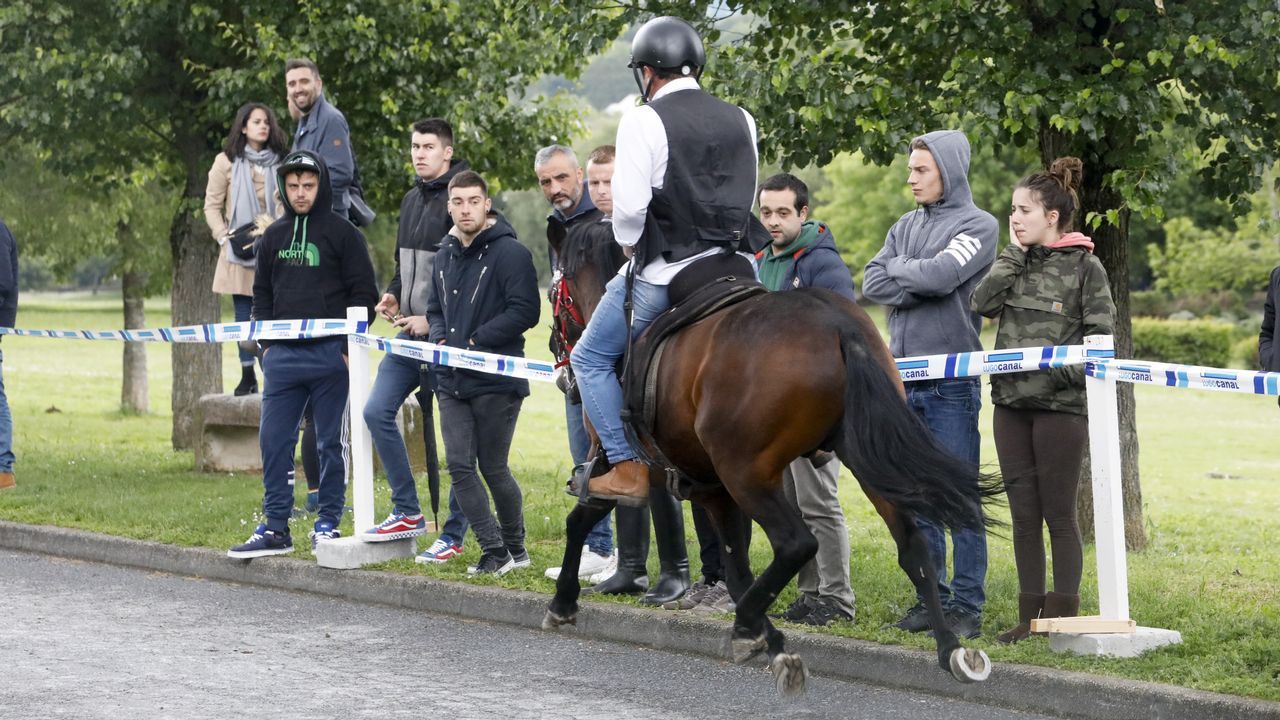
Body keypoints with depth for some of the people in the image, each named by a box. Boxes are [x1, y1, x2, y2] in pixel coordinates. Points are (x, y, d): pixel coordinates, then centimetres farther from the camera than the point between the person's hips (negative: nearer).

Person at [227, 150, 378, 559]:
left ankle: (328, 522, 11)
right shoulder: (274, 236, 14)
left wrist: (348, 347, -10)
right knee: (274, 441, 2)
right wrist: (266, 343, 8)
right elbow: (262, 293, 20)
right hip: (282, 356, 5)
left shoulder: (342, 233, -1)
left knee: (330, 442, 3)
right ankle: (276, 527, 7)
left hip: (330, 355, -5)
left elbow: (364, 294, -3)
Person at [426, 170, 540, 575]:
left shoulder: (510, 252, -9)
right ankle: (494, 551, 5)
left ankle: (514, 547, 20)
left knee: (493, 468, 1)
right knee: (460, 467, -1)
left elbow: (525, 311, -17)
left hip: (496, 382, -7)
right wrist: (439, 338, 1)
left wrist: (476, 341, -18)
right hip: (451, 382, 7)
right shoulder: (446, 254, 14)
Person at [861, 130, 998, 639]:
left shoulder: (978, 225, -2)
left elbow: (940, 275, -18)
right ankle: (931, 598, 15)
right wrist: (923, 285, -9)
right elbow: (872, 284, 4)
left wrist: (897, 267, -1)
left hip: (952, 383, -6)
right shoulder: (906, 225, 17)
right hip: (904, 377, 6)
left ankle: (967, 605, -2)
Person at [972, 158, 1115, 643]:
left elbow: (1101, 335, -6)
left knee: (1059, 514, -1)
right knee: (1023, 514, 8)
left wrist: (1062, 373, -17)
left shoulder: (1084, 266, -4)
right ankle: (1030, 616, 14)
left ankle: (1064, 614, 5)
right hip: (1012, 402, 6)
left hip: (1061, 405, -5)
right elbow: (982, 303, -2)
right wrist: (1014, 253, -3)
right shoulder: (1016, 261, 13)